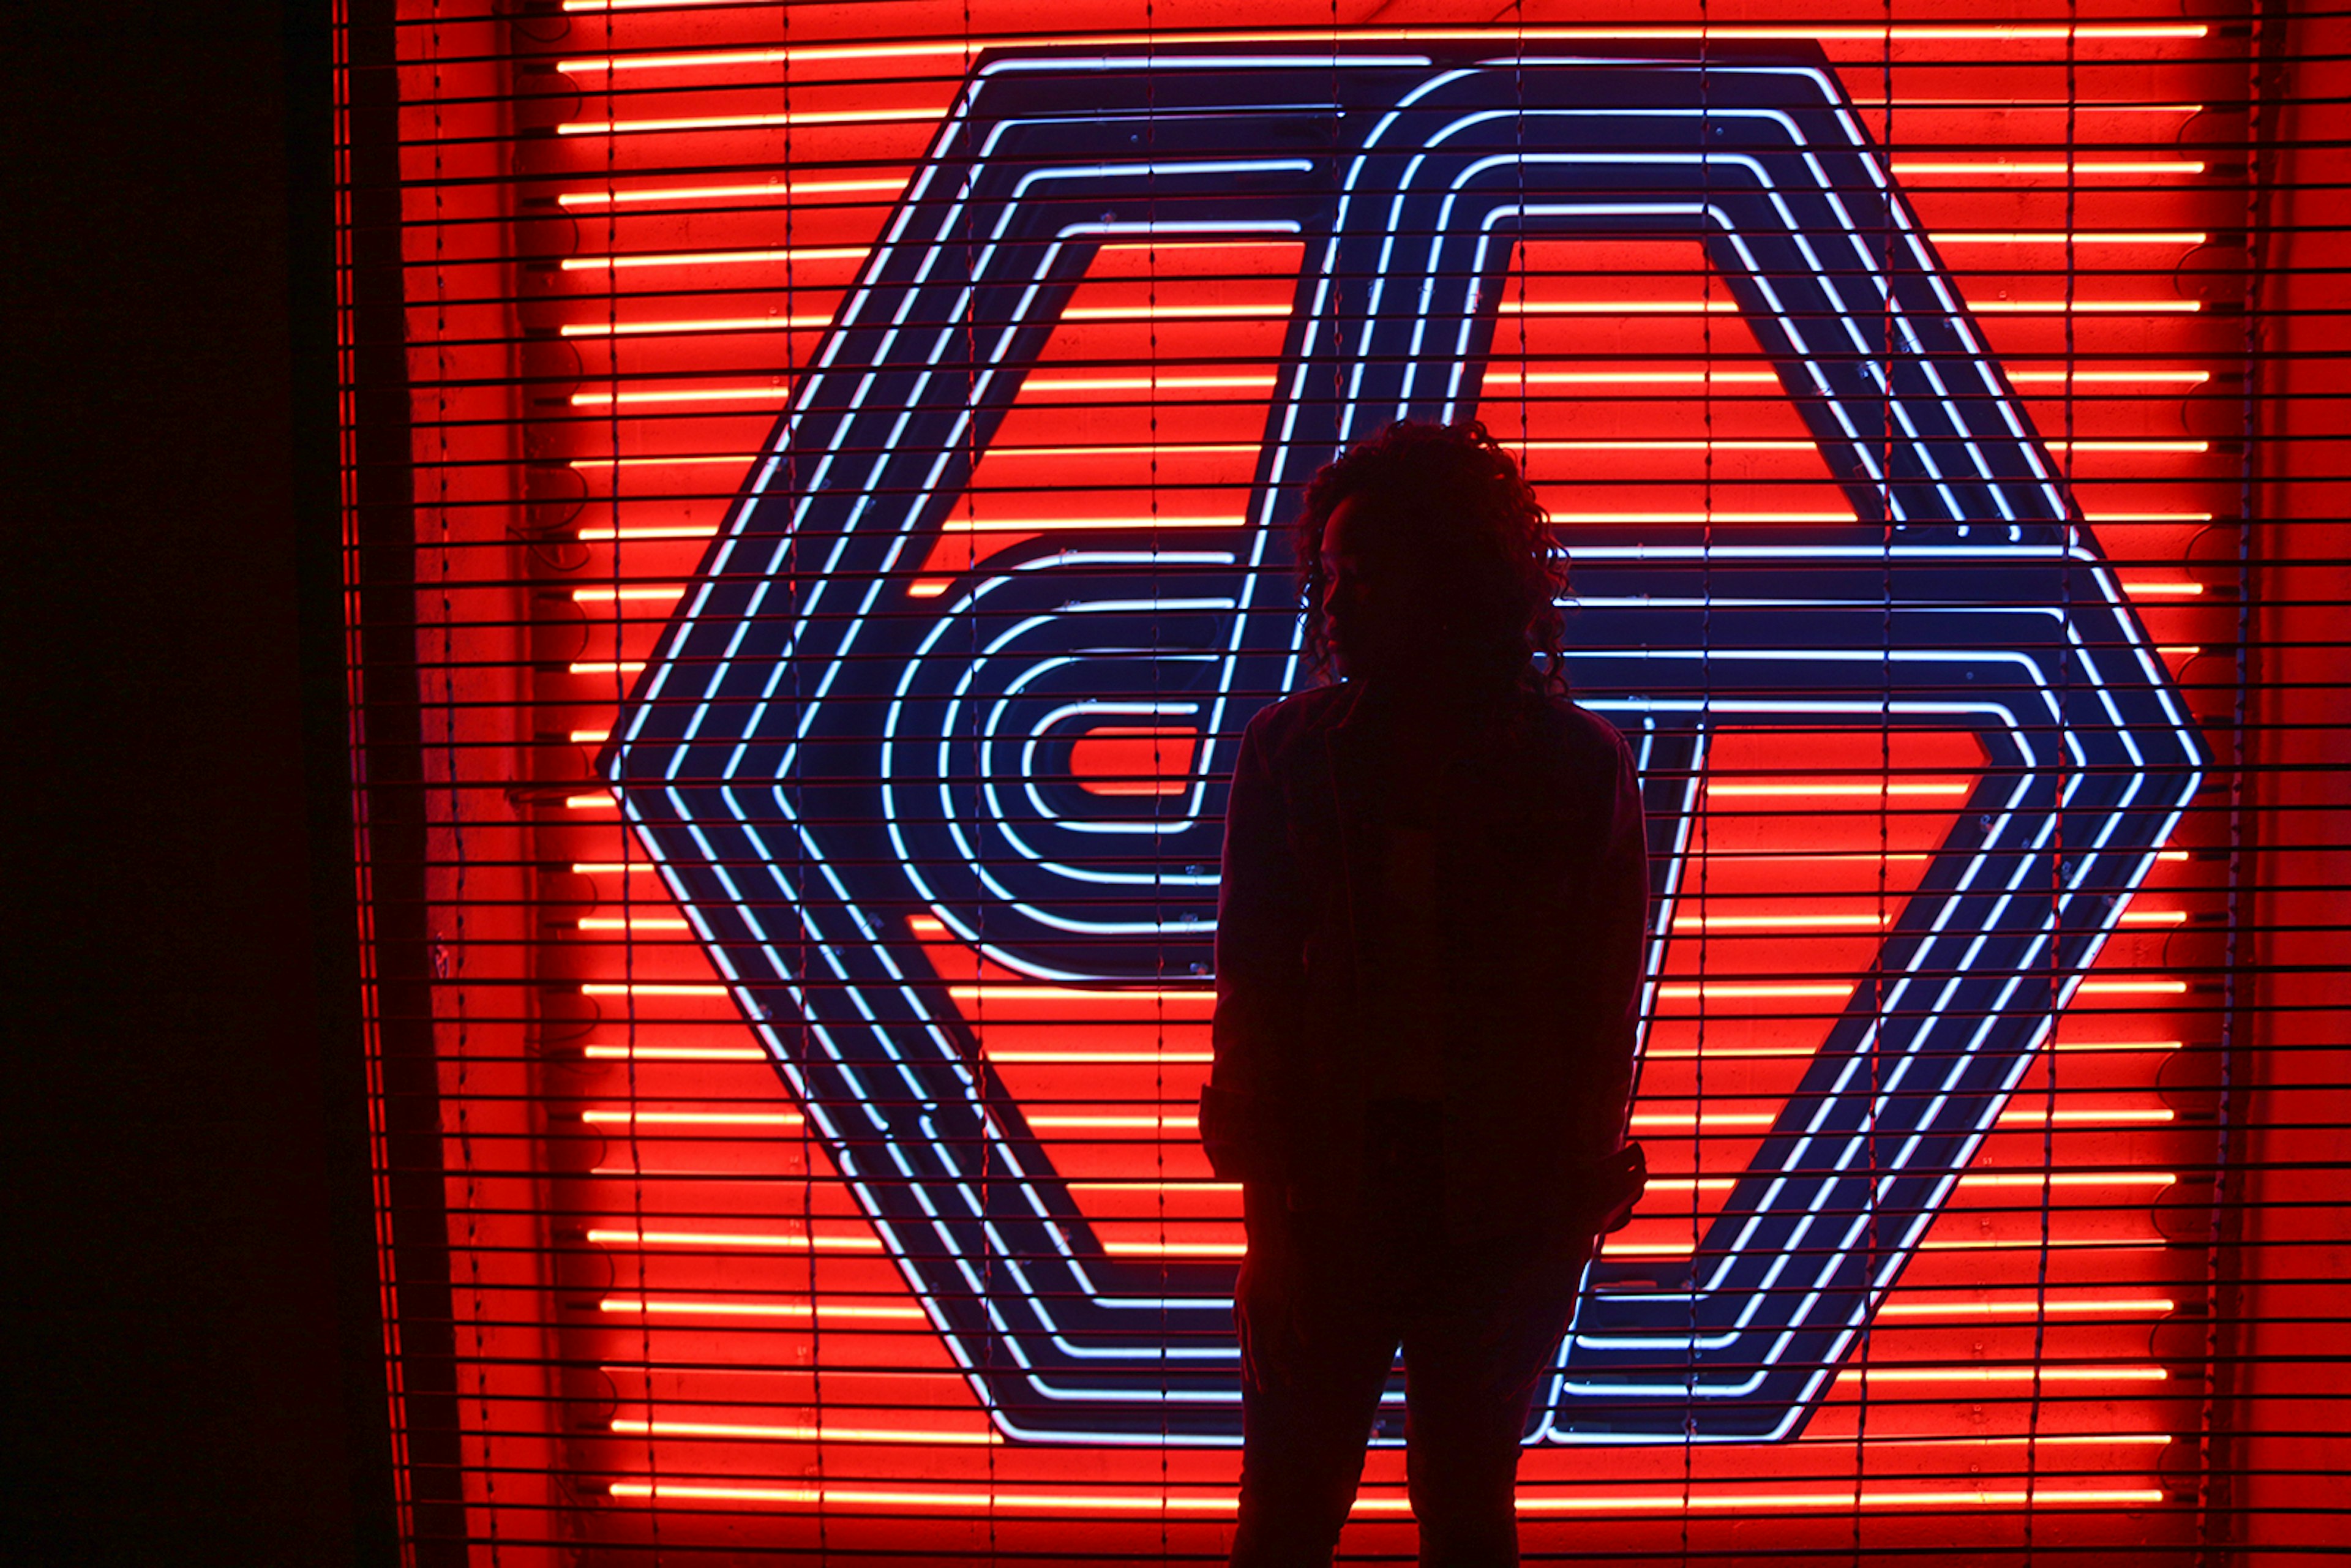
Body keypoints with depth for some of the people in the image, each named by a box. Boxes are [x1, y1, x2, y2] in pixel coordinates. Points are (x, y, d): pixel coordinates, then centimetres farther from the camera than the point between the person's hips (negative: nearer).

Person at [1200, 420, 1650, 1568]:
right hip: (1323, 1188, 1)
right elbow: (1250, 997, -2)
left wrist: (1562, 1230, -3)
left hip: (1498, 1205, 0)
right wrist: (1274, 1216, -8)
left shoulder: (1575, 767, -3)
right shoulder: (1289, 754, 0)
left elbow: (1601, 1019, -1)